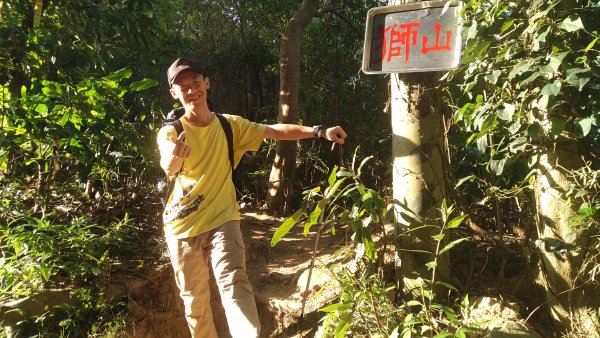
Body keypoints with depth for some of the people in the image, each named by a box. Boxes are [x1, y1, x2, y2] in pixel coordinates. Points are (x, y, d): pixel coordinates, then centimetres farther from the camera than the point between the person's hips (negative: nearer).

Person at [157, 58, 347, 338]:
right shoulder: (170, 132, -9)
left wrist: (319, 131, -10)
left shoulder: (229, 125, 0)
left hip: (221, 219, 0)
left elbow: (275, 131, 1)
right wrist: (174, 157, -55)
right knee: (194, 299, 12)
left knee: (234, 284, -20)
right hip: (182, 225, 0)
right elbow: (169, 169, -29)